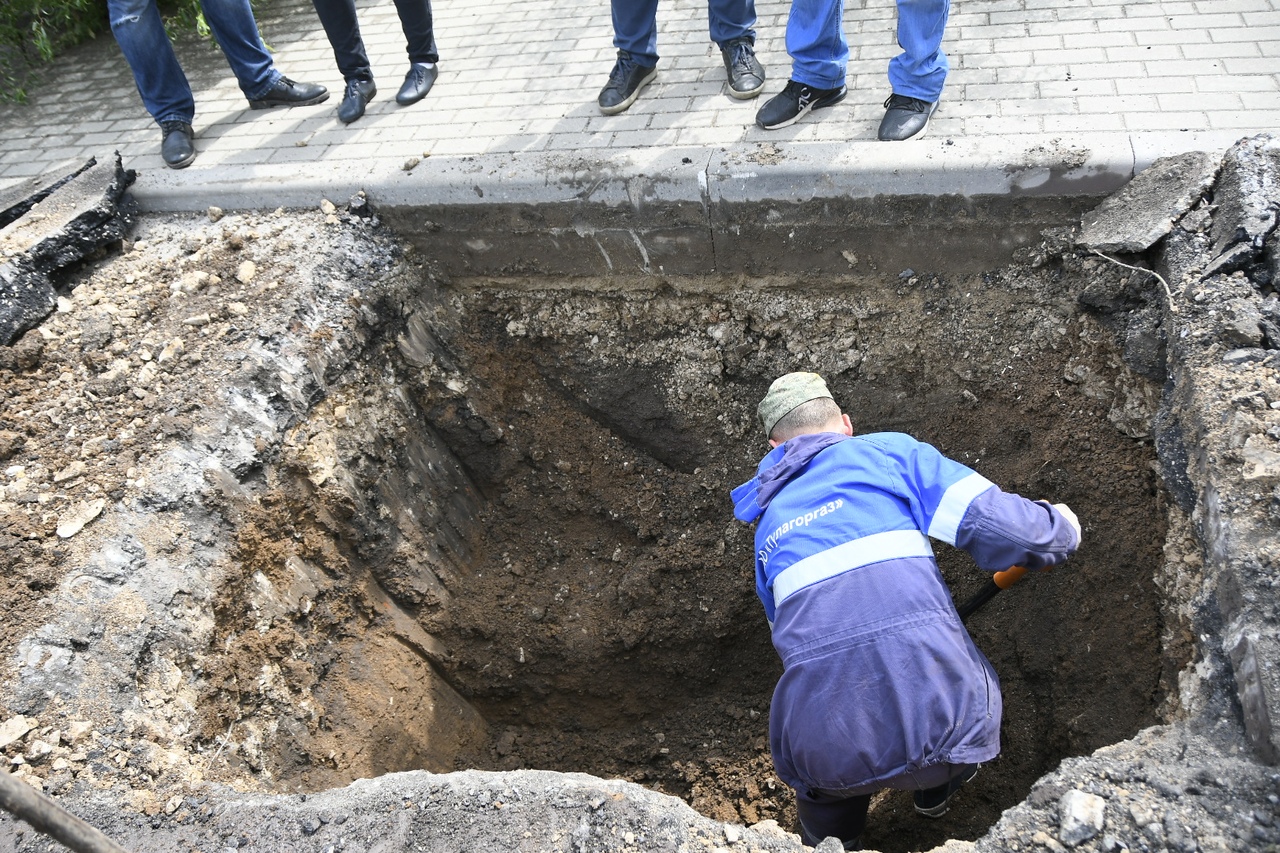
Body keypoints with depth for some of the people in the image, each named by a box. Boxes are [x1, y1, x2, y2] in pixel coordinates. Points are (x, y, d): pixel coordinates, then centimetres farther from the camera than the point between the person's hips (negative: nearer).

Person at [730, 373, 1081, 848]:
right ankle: (938, 789, 54)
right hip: (938, 716, -2)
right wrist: (1060, 527, 22)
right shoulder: (887, 452, 9)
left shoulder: (769, 528, 22)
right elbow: (1000, 527, -2)